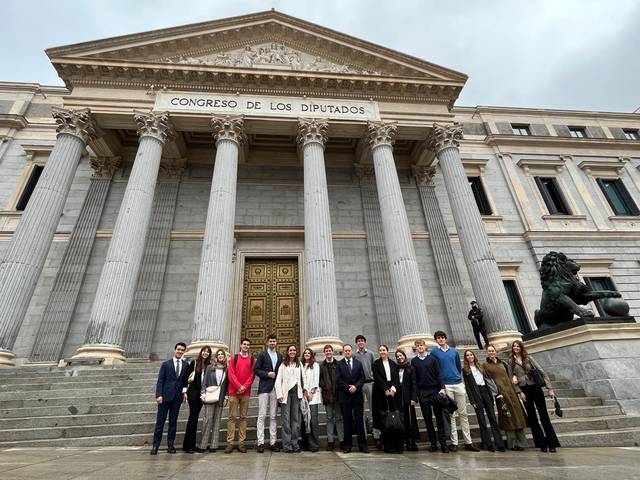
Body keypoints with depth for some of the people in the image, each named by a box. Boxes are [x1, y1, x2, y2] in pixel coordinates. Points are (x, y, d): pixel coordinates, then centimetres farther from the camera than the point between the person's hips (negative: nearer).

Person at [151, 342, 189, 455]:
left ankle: (170, 445, 17)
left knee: (173, 422, 8)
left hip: (177, 397, 2)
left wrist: (185, 391, -5)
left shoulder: (186, 365, 6)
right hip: (165, 396, -2)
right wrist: (159, 395, -10)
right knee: (160, 421, 2)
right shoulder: (166, 364, 2)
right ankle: (155, 446, 12)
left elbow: (186, 381, 9)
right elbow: (160, 381, -2)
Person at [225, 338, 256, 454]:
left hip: (246, 392, 1)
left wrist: (244, 386, -11)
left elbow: (252, 375, 3)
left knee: (243, 417, 4)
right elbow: (231, 373, -1)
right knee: (232, 416, 0)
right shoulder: (234, 358, 7)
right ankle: (230, 443, 5)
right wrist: (239, 386, -10)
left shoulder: (252, 360, 9)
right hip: (233, 391, -1)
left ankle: (241, 443, 10)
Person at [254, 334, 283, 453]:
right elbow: (256, 370, 0)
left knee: (273, 416, 6)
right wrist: (267, 374, -11)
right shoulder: (262, 355, 5)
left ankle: (272, 442, 11)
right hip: (264, 388, -3)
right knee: (261, 416, -2)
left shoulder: (280, 356, 13)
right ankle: (260, 442, 3)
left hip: (276, 389, 3)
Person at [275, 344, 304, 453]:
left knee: (296, 419, 4)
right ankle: (287, 445, 4)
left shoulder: (299, 364, 11)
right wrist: (279, 395, -7)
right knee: (286, 419, -3)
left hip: (296, 393, 2)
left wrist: (302, 392, -1)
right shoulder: (283, 365, 4)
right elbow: (278, 380, 1)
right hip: (286, 393, -2)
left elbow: (302, 379, 8)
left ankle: (294, 444, 12)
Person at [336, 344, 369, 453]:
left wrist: (356, 387, -11)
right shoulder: (339, 364, 3)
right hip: (345, 396, -1)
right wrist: (348, 388, -12)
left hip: (357, 395, 1)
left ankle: (362, 445, 12)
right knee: (347, 421, 4)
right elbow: (338, 380, -3)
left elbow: (362, 378, 4)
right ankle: (347, 445, 14)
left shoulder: (358, 363, 10)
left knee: (359, 420, 4)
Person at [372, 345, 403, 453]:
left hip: (393, 393, 3)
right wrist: (386, 390, -13)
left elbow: (397, 378, 6)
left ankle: (397, 445, 6)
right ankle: (388, 446, 6)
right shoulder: (376, 364, 3)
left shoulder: (393, 364, 13)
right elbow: (377, 379, -5)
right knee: (384, 421, -2)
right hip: (381, 394, -2)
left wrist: (393, 388, -10)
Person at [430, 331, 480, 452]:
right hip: (445, 386, -3)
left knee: (463, 413, 6)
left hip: (458, 384, 3)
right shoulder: (434, 352, 1)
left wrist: (458, 377, 10)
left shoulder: (454, 351, 10)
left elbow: (459, 366, 18)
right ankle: (454, 442, 8)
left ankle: (468, 442, 13)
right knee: (451, 414, 1)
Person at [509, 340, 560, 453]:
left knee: (544, 416, -2)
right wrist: (519, 392, -7)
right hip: (524, 390, 1)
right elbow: (513, 378, 1)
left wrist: (549, 388, -6)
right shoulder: (511, 362, 3)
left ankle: (552, 443, 4)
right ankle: (542, 444, 12)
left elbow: (542, 372, 1)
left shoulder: (529, 358, 3)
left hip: (535, 388, -1)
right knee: (532, 417, 4)